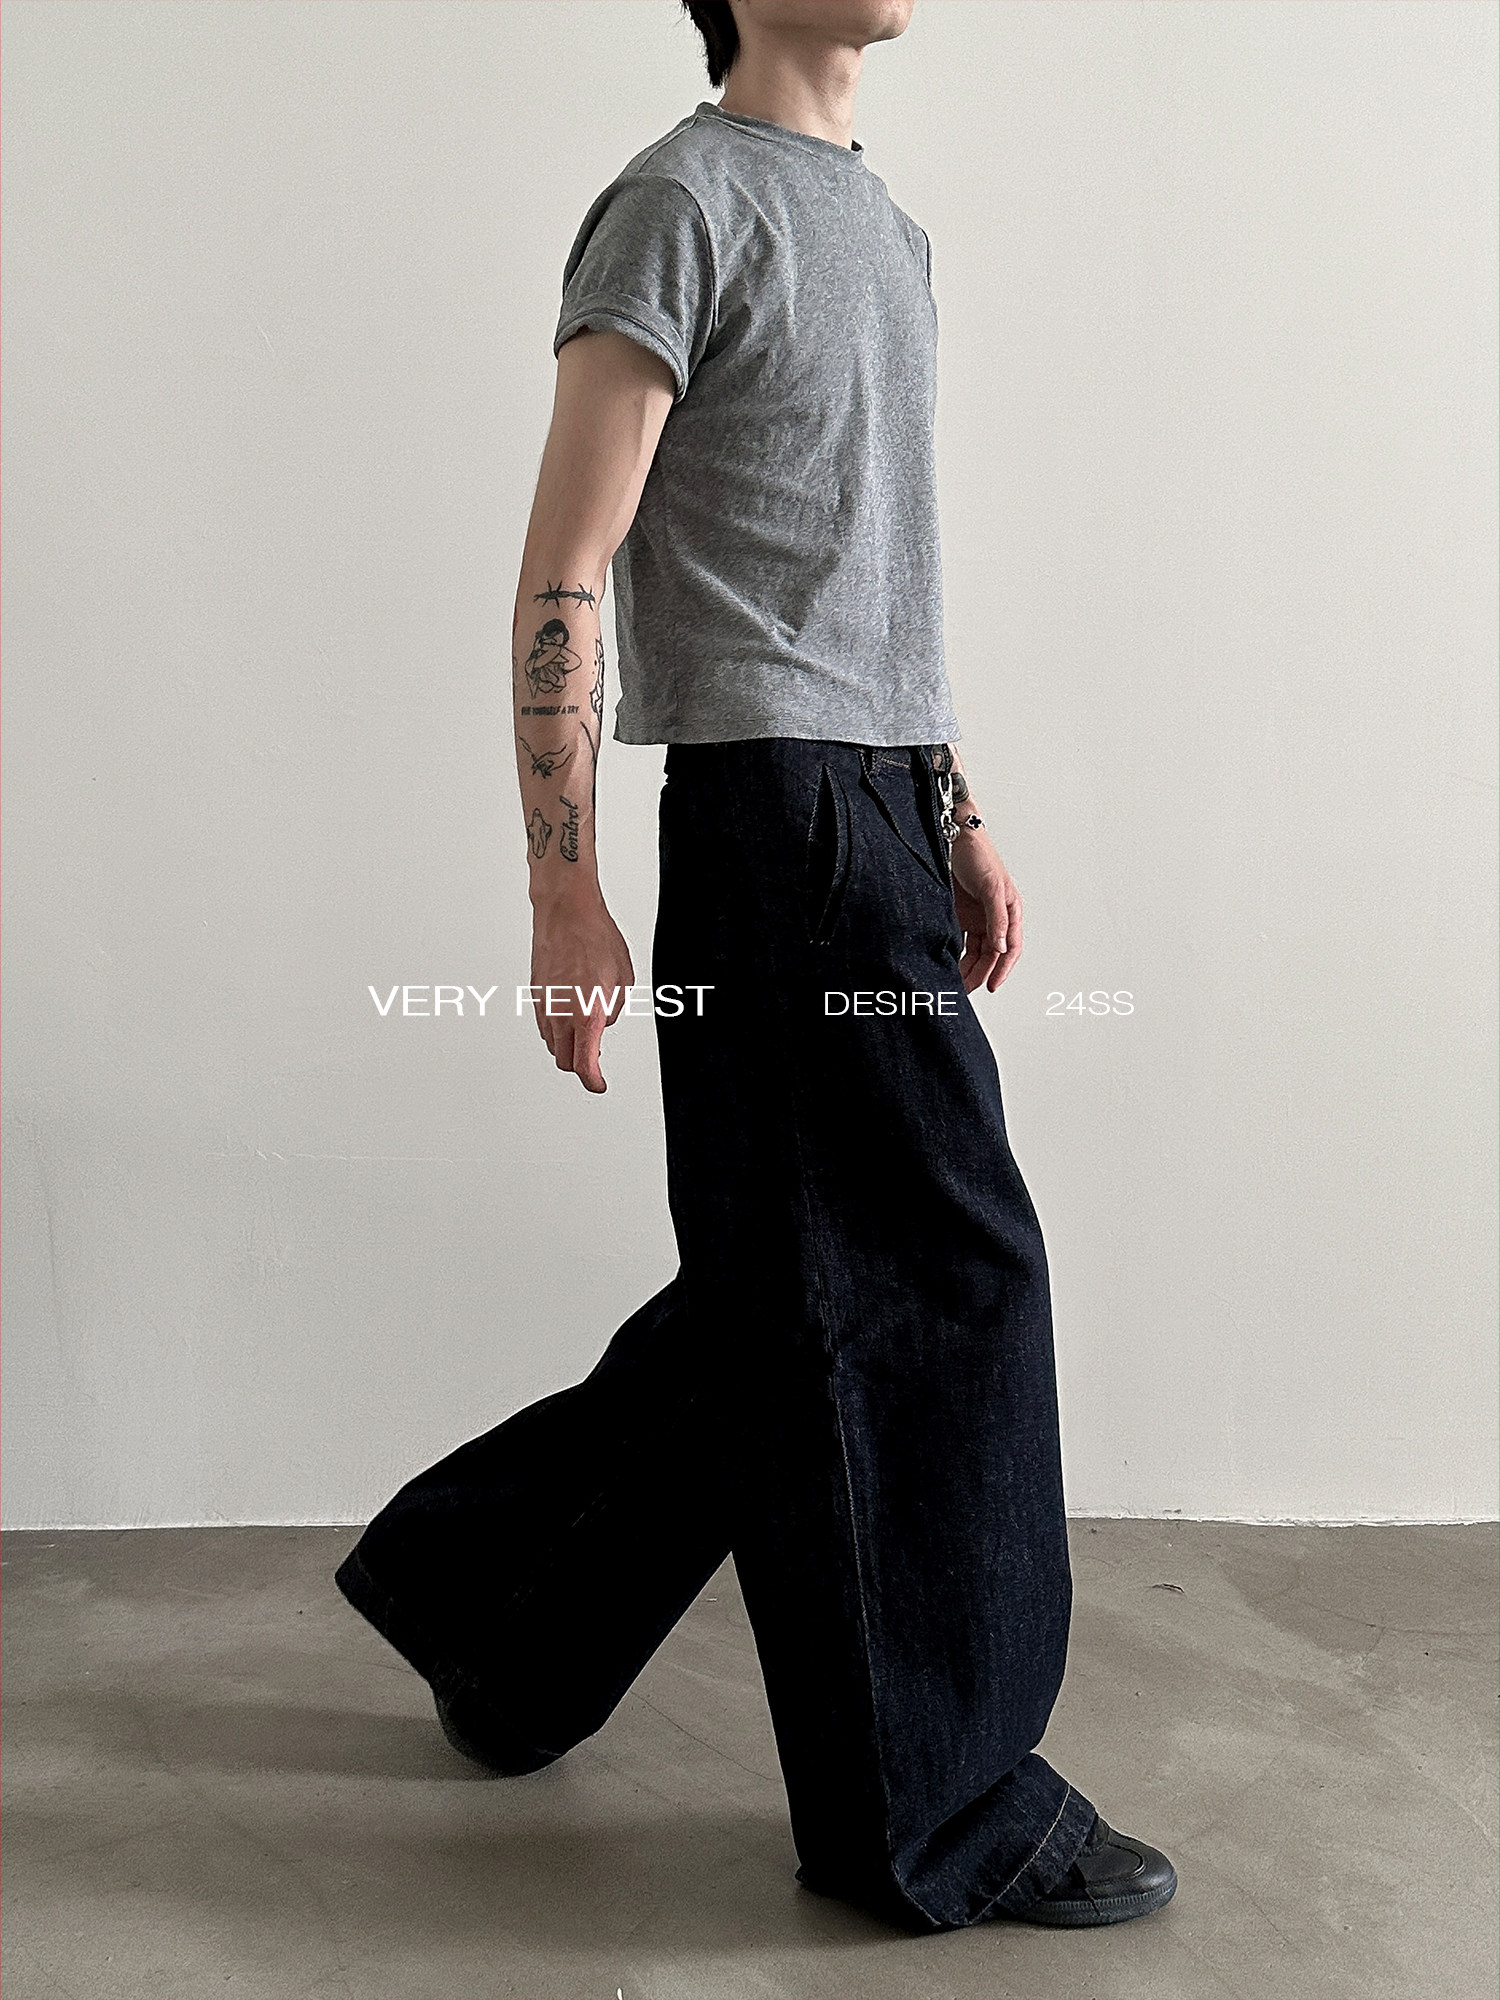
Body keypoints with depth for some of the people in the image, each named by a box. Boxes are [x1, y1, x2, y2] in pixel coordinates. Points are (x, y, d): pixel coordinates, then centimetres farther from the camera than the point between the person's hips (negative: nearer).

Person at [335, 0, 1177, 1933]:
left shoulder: (886, 228, 24)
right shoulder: (686, 201, -4)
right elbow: (565, 572, -10)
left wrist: (957, 814, 20)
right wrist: (564, 893, -16)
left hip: (883, 814, 9)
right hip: (778, 811, -9)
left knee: (795, 1305, 12)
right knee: (935, 1283, -4)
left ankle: (489, 1601, 30)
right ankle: (939, 1807, 13)